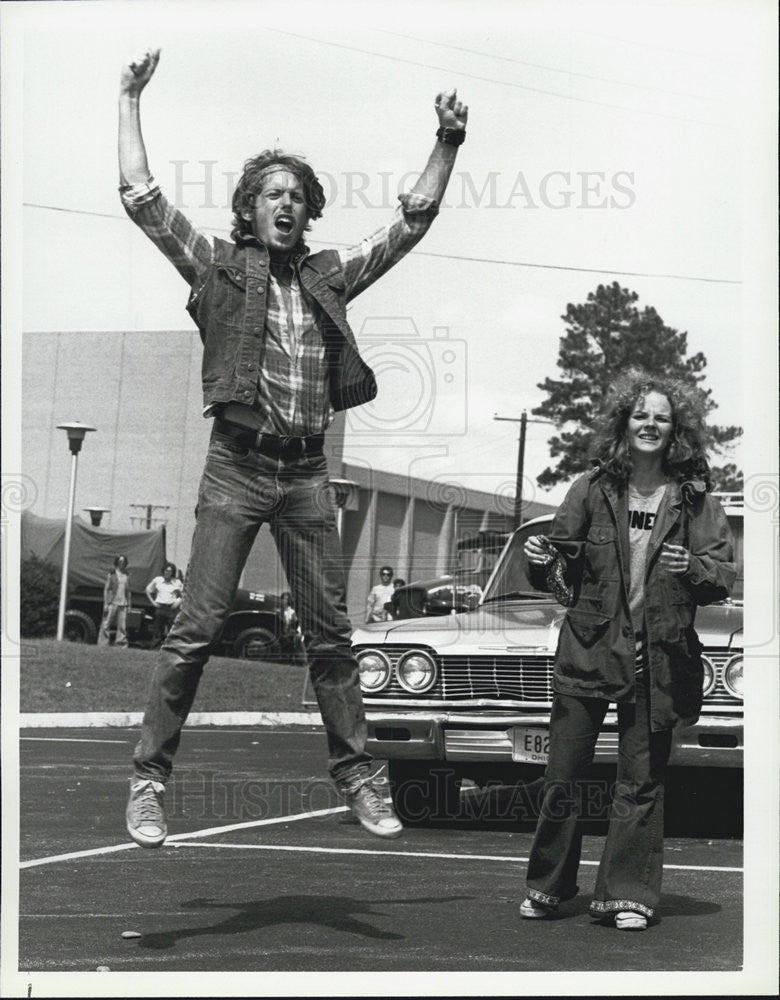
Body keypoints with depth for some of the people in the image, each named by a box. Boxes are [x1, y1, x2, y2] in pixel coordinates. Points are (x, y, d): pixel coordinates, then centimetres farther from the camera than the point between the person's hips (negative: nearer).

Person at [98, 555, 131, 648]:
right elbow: (106, 589, 2)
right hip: (112, 603, -3)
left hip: (123, 605, 3)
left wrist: (129, 605, 11)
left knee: (122, 627, -1)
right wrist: (105, 604, -5)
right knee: (105, 625, -4)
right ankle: (102, 645, -1)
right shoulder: (111, 575, 3)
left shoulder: (126, 576, 14)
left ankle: (121, 646, 3)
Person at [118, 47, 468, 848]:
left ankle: (356, 779, 16)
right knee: (195, 629, -7)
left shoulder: (329, 276, 13)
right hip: (237, 464, -4)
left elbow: (412, 220, 16)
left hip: (306, 473, 4)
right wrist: (130, 100, -2)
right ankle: (148, 781, -1)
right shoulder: (218, 267, 3)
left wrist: (448, 144, 8)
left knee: (331, 633, 8)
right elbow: (141, 196, -3)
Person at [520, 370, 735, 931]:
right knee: (563, 774, 2)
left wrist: (692, 567, -19)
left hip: (659, 658, 0)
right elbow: (560, 556, 8)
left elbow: (726, 575, 1)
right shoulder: (593, 490, 3)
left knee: (642, 781, 4)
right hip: (588, 652, 0)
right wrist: (540, 558, -14)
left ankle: (628, 895, 13)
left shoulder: (695, 499, 2)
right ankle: (548, 886, 17)